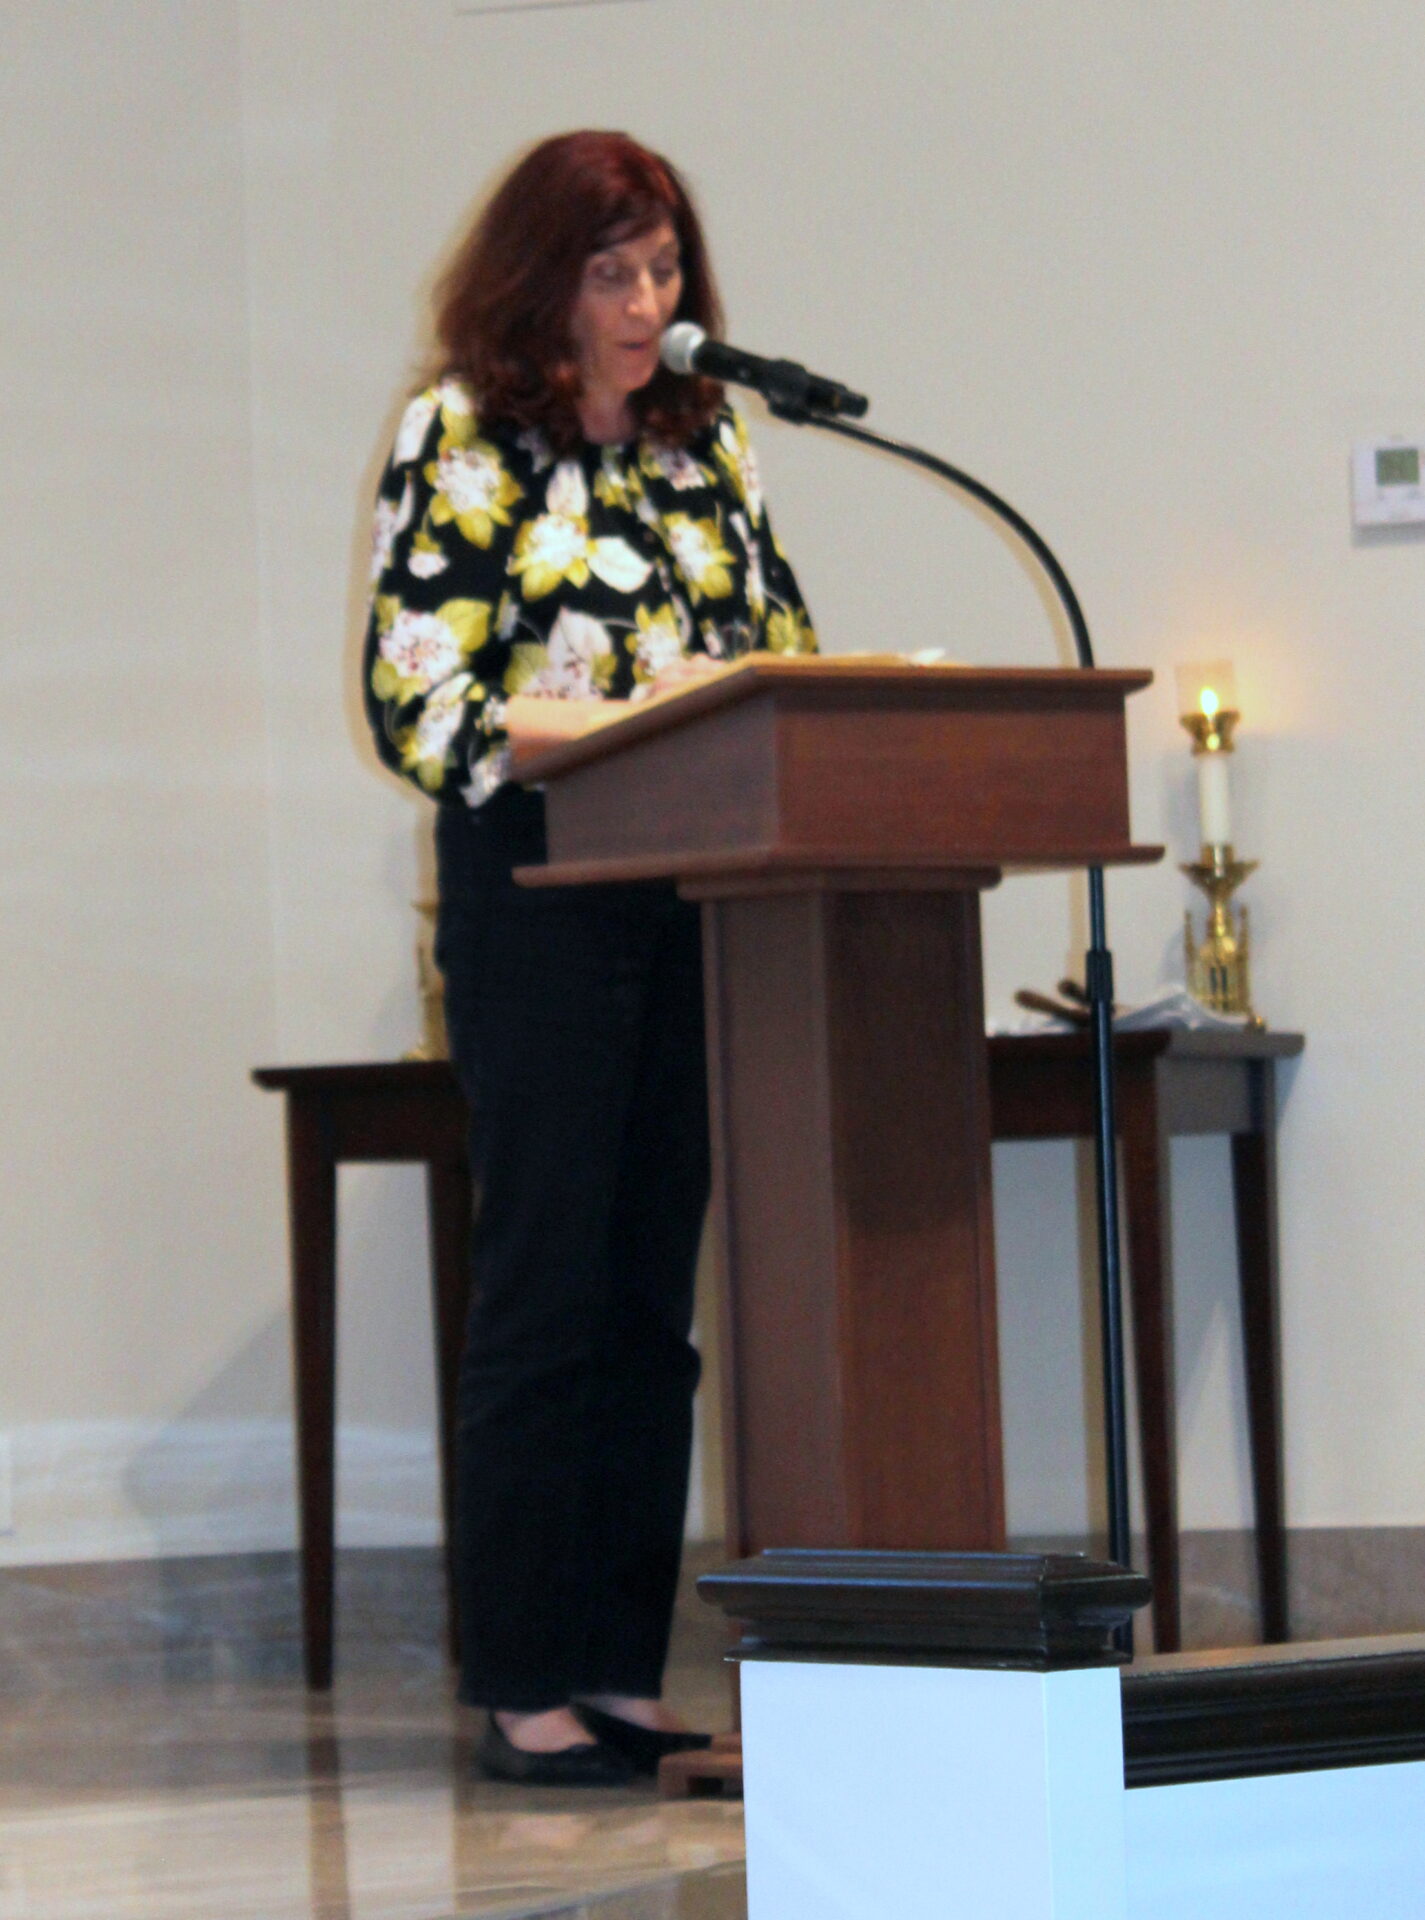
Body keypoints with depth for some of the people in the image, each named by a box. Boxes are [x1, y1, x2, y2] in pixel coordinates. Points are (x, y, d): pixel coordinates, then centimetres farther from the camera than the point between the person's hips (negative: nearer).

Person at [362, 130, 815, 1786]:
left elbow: (777, 640, 17)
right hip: (539, 892, -5)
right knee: (547, 1287, -4)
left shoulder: (703, 437, 13)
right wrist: (625, 724, -22)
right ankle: (521, 1686, 1)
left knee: (654, 1296, 6)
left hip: (700, 893, 6)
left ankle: (626, 1671, 11)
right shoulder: (461, 438, -4)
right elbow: (419, 700, -10)